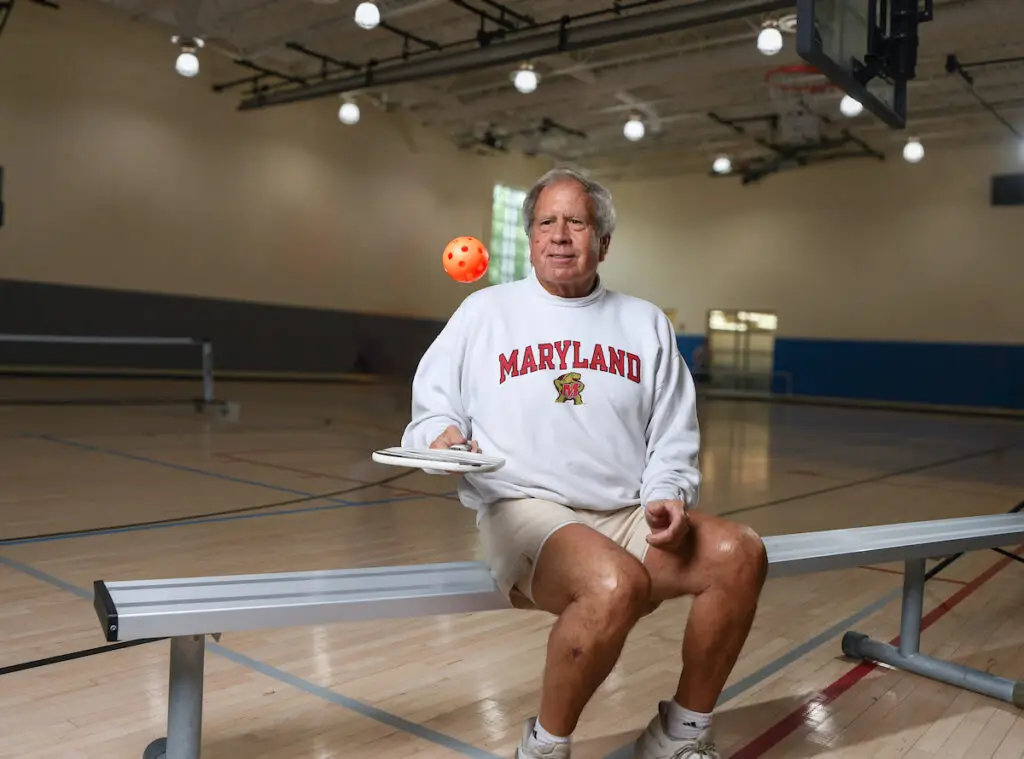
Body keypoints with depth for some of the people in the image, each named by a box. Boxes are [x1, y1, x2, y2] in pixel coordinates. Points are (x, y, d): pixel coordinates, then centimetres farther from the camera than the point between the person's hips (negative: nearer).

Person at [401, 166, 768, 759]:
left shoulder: (646, 323, 16)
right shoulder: (486, 310, 10)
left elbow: (673, 439, 14)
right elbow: (431, 409, 9)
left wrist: (668, 496, -4)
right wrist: (444, 435, -14)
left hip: (630, 516, 4)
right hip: (525, 511, -4)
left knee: (739, 553, -22)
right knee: (615, 583, -35)